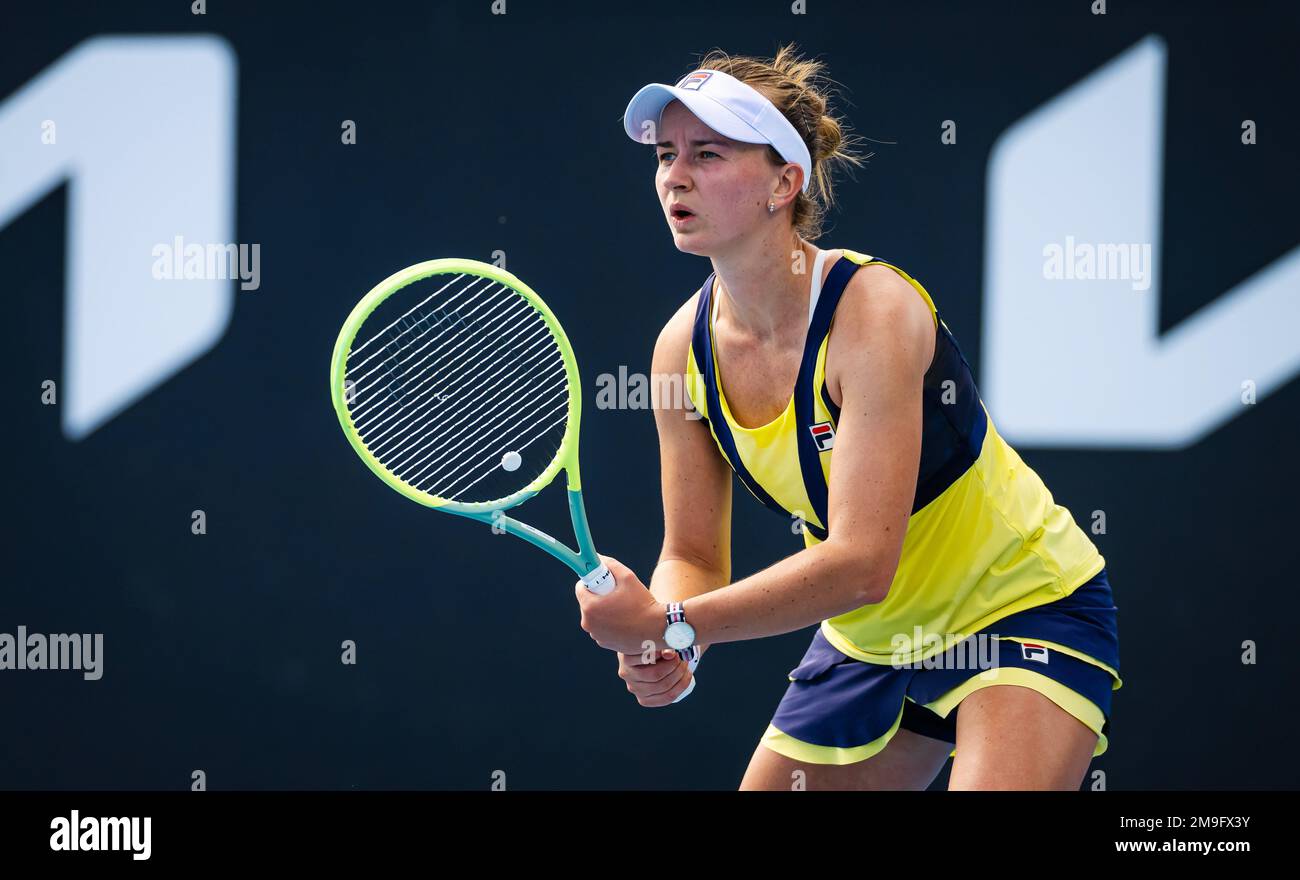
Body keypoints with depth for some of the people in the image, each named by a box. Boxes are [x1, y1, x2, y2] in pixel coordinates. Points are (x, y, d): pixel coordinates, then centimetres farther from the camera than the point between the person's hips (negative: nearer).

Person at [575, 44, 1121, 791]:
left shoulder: (872, 311, -28)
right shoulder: (684, 348, -7)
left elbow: (861, 562, -34)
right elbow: (695, 557, -2)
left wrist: (673, 627, -37)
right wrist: (654, 648, -24)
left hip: (1023, 609, -7)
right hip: (870, 637, 7)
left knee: (997, 783, -31)